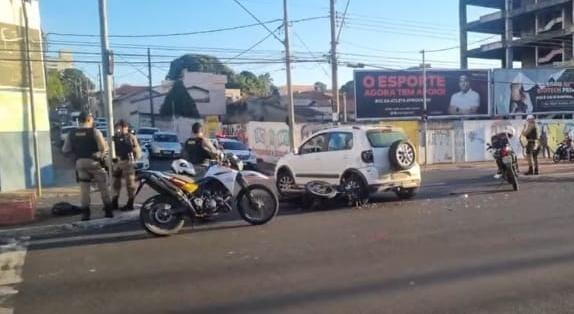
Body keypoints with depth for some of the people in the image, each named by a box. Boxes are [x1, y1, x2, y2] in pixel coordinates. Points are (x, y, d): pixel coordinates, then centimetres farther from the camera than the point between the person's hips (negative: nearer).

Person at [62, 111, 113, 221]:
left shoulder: (71, 134, 5)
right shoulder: (95, 131, -8)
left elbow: (65, 150, 6)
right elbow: (103, 148, -16)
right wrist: (102, 154, 6)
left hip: (80, 163, 4)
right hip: (94, 162, -4)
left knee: (84, 188, 10)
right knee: (103, 187, 7)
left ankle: (85, 213, 8)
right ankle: (108, 211, 8)